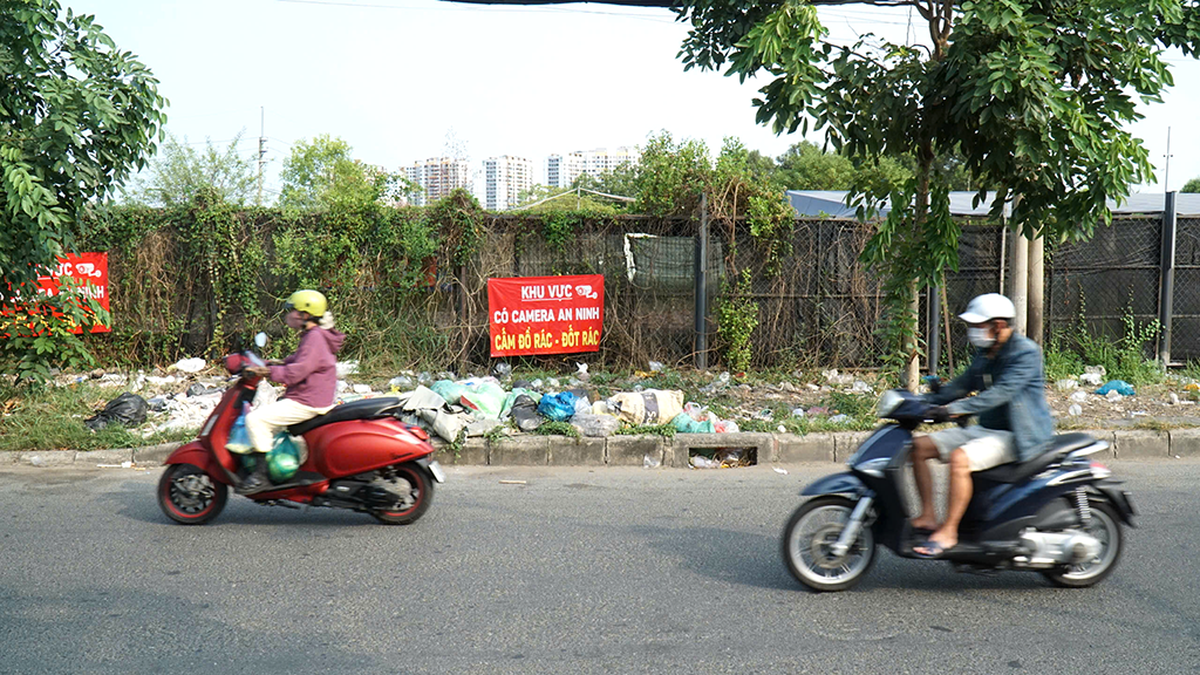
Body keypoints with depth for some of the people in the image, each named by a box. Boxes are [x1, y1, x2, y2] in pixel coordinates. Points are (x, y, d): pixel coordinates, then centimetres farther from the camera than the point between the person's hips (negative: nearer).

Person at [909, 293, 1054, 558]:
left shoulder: (1026, 353, -15)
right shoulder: (985, 353, 13)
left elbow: (1001, 392, -28)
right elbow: (962, 385, 20)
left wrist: (957, 409, -38)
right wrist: (924, 401, 5)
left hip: (1018, 435, -9)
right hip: (985, 428, 9)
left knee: (960, 459, -33)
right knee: (919, 446, -2)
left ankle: (948, 532, -23)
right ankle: (928, 516, -1)